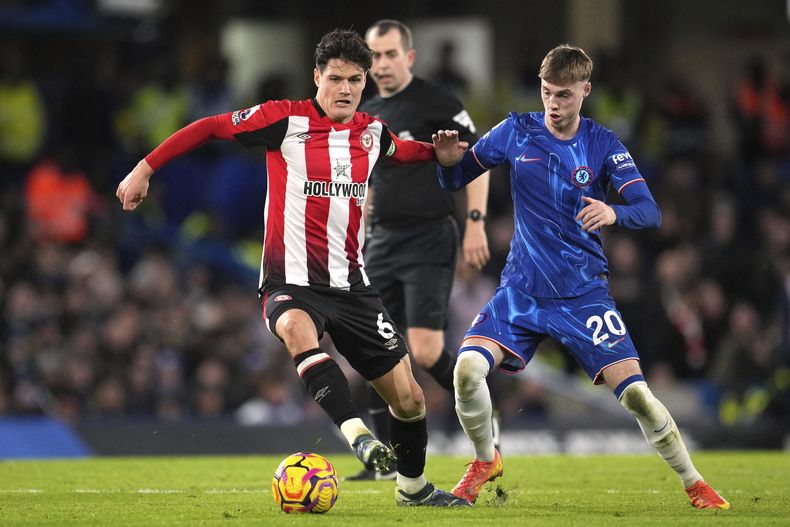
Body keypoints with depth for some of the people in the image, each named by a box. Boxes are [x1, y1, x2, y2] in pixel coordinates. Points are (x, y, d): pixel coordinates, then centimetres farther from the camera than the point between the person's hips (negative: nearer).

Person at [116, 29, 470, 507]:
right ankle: (358, 436, -50)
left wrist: (438, 151, 12)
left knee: (409, 398, 4)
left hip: (351, 284, 5)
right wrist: (145, 169, -3)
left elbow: (403, 152, 32)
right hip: (291, 283, -5)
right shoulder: (286, 119, -7)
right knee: (298, 330, -41)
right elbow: (208, 128, 0)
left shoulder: (372, 132, 8)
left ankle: (414, 487, 29)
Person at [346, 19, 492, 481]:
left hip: (429, 240, -7)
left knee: (426, 351, -16)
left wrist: (475, 223, -15)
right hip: (382, 243, 7)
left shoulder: (435, 101, -6)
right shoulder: (367, 116, 14)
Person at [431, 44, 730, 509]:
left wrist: (614, 213, -33)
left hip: (583, 292, -1)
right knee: (468, 368, -19)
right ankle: (486, 461, 9)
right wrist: (448, 158, -19)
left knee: (635, 392, -12)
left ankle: (694, 484, 8)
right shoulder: (517, 131, -1)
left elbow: (650, 212, -11)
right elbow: (455, 181, 5)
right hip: (522, 290, 2)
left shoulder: (603, 144, -4)